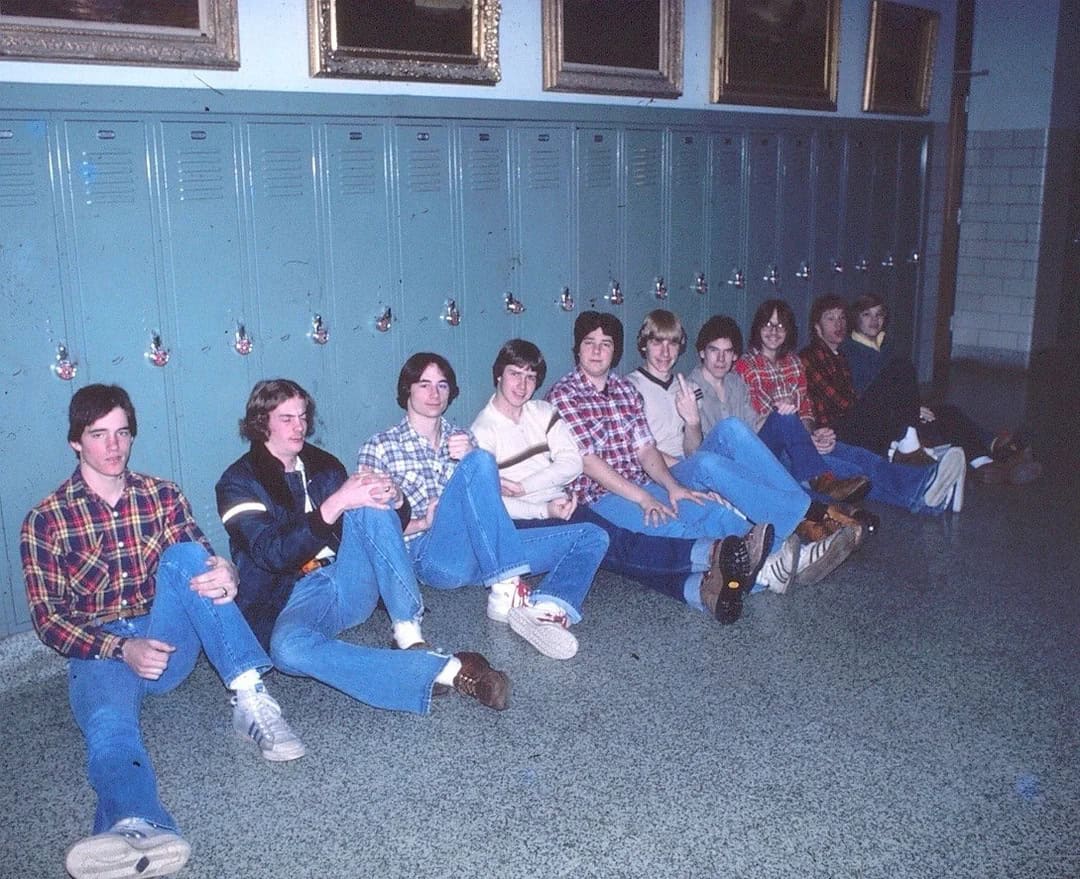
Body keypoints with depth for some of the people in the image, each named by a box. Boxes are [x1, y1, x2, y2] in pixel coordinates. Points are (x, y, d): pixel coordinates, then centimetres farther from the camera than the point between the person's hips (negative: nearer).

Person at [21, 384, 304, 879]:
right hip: (99, 651, -2)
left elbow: (200, 563, 5)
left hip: (169, 641, 3)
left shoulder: (163, 496, 11)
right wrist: (121, 649, -20)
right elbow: (47, 618, -2)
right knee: (108, 724, -37)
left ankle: (250, 697, -37)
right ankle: (139, 828, -71)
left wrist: (226, 573, -23)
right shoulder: (45, 521, 3)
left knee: (186, 555, -25)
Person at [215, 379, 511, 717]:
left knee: (371, 507, -21)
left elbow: (394, 523, 13)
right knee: (288, 647, -39)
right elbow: (273, 553, -16)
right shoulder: (239, 483, 0)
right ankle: (447, 671, -45)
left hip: (350, 583, 4)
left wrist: (393, 497, -12)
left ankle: (409, 634, -29)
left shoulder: (322, 464, 15)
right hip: (294, 599, -4)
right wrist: (336, 503, -27)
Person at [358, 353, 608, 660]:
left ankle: (549, 609, -38)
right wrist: (423, 523, -12)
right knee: (479, 462, -29)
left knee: (592, 536, -7)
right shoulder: (380, 448, 10)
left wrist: (470, 456, 1)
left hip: (484, 554, 6)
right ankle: (507, 589, -36)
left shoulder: (463, 438, 25)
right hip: (432, 555, -6)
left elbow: (486, 500, 19)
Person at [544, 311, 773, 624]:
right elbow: (586, 460, -13)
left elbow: (645, 448, 11)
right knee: (667, 525, -35)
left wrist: (672, 486, -9)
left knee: (715, 510, -20)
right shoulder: (562, 395, -4)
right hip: (598, 495, -6)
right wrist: (641, 498, -19)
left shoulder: (626, 390, 17)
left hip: (643, 485, 6)